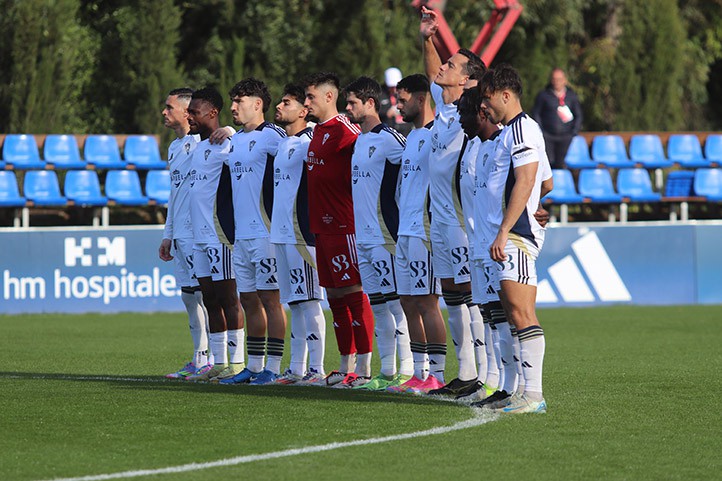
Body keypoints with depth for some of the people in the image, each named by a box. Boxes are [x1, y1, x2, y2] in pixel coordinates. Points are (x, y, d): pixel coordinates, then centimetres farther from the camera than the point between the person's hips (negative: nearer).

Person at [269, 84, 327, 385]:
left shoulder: (308, 142, -10)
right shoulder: (281, 143, 17)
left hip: (301, 234, -9)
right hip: (280, 233, 9)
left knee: (308, 301, -8)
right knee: (294, 303, 11)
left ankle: (316, 369, -8)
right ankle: (297, 369, 15)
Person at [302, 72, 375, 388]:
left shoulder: (342, 129, -12)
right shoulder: (317, 132, 16)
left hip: (343, 226, -10)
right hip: (322, 227, 10)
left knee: (353, 292, -7)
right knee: (335, 296, 11)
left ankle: (364, 368, -6)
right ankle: (347, 367, 17)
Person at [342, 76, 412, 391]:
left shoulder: (389, 138, -11)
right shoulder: (359, 140, 17)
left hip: (385, 235, -9)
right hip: (363, 237, 9)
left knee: (396, 303, -10)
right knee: (377, 306, 11)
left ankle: (408, 372, -10)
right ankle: (387, 372, 16)